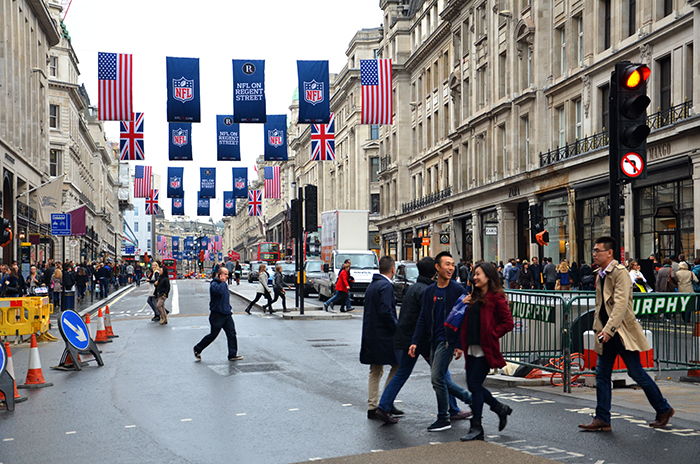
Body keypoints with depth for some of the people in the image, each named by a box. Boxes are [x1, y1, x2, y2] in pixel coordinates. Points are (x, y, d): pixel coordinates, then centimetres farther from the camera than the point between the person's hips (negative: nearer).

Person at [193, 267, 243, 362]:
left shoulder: (224, 284, 14)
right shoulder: (214, 284, -14)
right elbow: (219, 291, -37)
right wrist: (223, 282, -23)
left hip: (227, 314, 8)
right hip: (217, 315, -8)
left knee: (232, 334, 1)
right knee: (212, 335, 3)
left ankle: (232, 355, 6)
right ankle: (197, 349, 22)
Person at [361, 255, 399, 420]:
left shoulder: (372, 285, 14)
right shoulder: (386, 286, -14)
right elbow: (386, 311, -23)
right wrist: (397, 328, -13)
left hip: (371, 335, 9)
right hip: (384, 336, -9)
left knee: (375, 372, 13)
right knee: (397, 366, 3)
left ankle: (372, 407, 14)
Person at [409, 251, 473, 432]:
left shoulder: (458, 290, -5)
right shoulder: (429, 291, 10)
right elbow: (422, 319, 12)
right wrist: (415, 342, 3)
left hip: (448, 340, -6)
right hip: (434, 341, 6)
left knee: (437, 377, -9)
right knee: (442, 379, 10)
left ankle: (444, 419, 3)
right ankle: (470, 399, 29)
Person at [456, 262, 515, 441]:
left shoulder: (496, 297, -7)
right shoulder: (473, 297, 16)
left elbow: (508, 323, -9)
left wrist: (492, 335, -11)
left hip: (485, 349, -8)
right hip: (472, 348, 8)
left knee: (475, 385, -8)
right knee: (473, 385, 9)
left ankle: (476, 428, 1)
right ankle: (501, 408, 30)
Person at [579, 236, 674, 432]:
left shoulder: (620, 272, -14)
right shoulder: (600, 274, 11)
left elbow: (621, 303, -23)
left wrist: (609, 329, -28)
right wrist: (599, 328, 13)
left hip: (623, 332, -8)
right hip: (606, 333, 8)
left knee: (637, 373, 1)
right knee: (602, 375, 4)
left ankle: (664, 410, 20)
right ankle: (602, 420, 8)